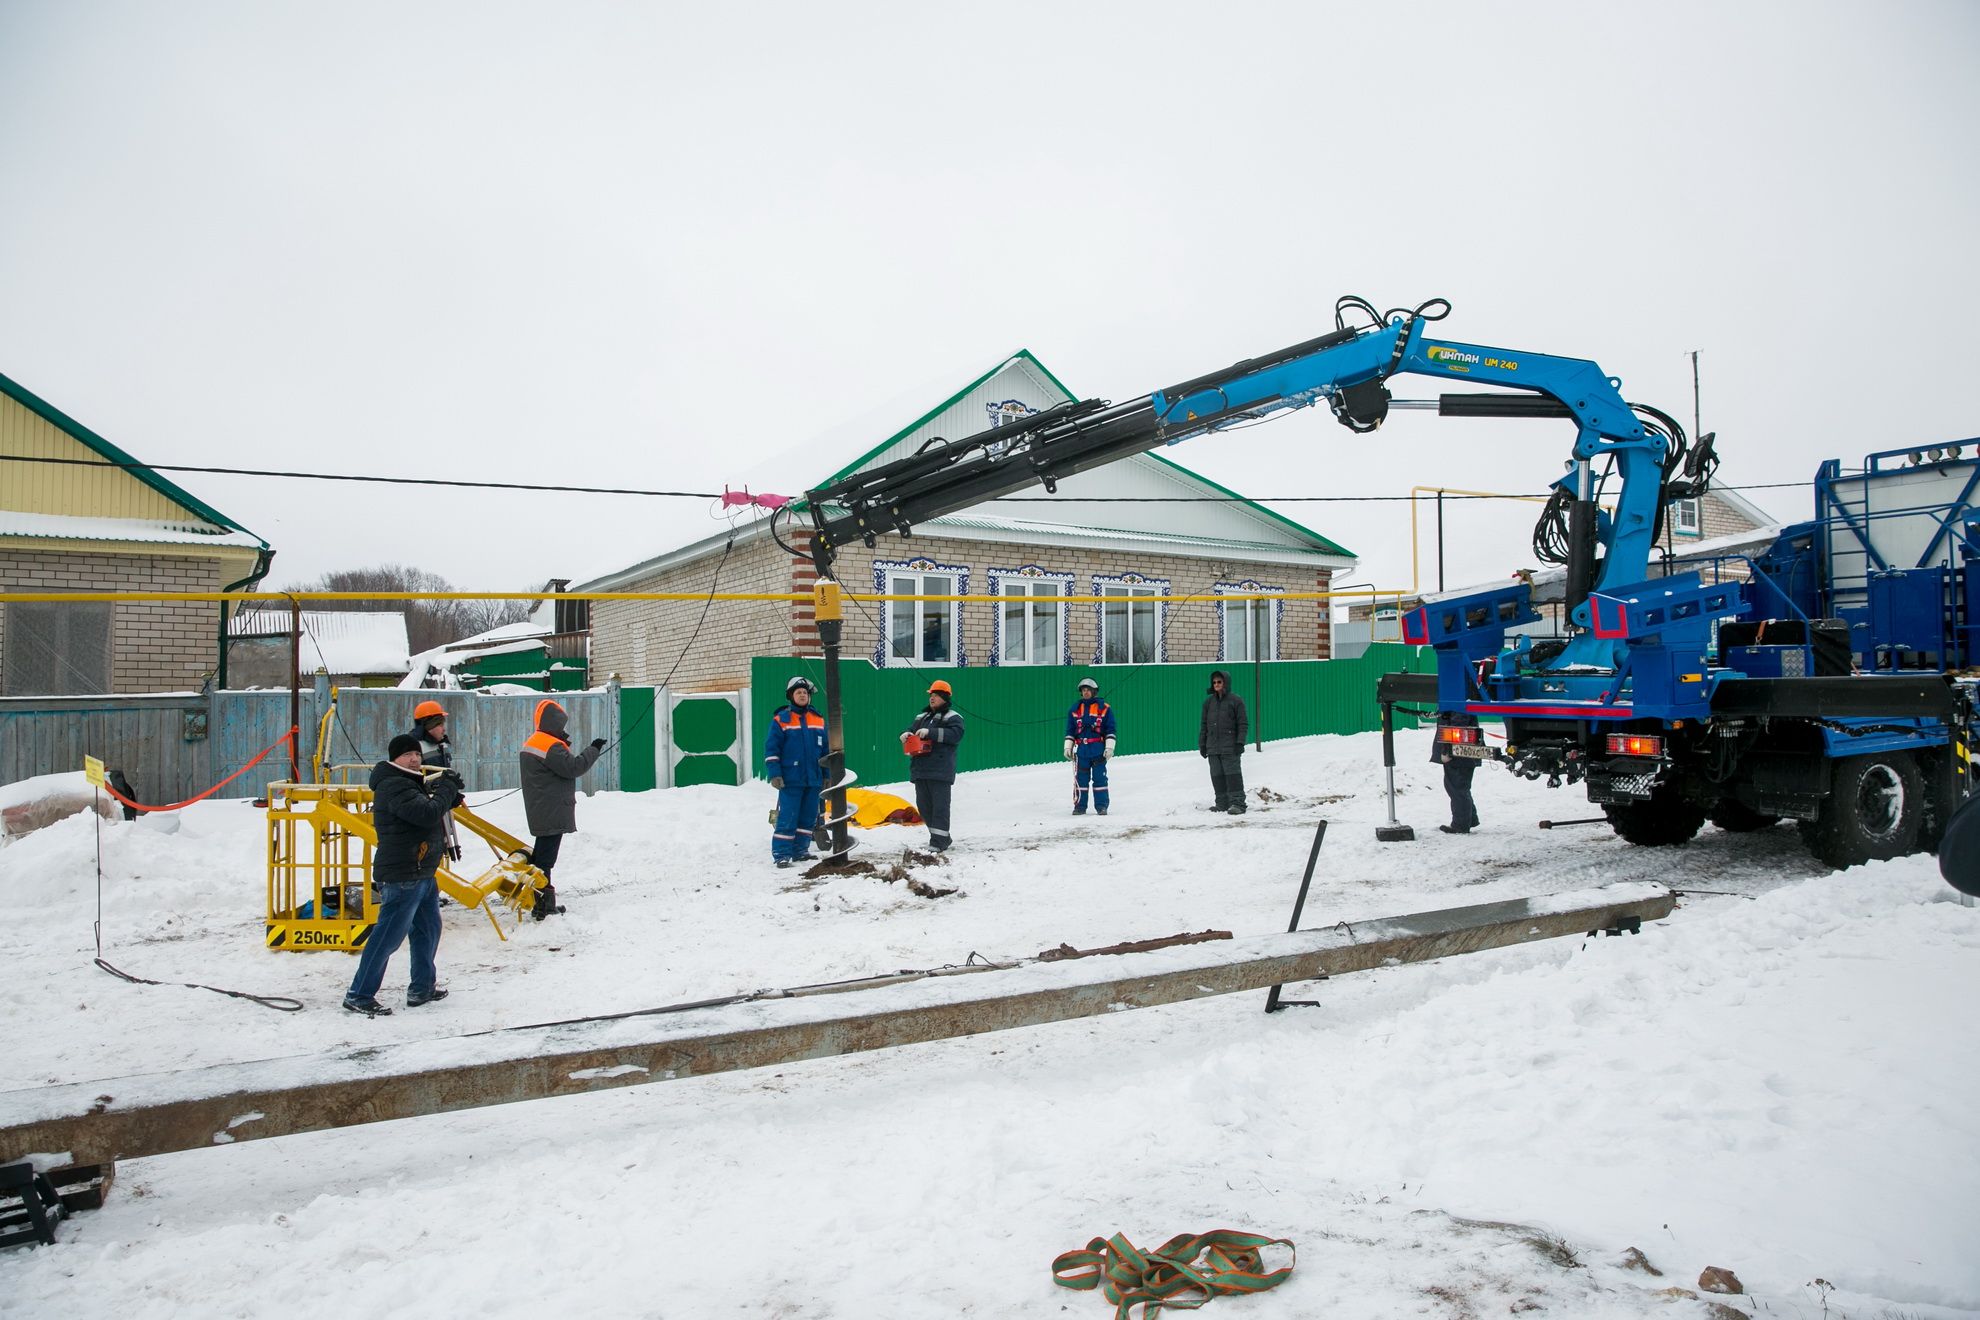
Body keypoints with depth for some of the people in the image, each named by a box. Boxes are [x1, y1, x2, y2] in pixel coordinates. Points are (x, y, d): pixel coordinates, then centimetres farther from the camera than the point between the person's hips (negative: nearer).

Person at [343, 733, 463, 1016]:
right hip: (402, 876, -11)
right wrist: (447, 788, -13)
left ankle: (422, 988, 28)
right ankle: (359, 996, 2)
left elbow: (426, 814, 20)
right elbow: (427, 814, -27)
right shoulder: (394, 786, -17)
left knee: (428, 929, 17)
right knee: (388, 937, -6)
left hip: (422, 873, 11)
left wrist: (447, 797, 3)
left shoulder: (410, 783, 17)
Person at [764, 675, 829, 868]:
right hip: (790, 779, -5)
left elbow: (826, 750, 17)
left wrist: (826, 776, 14)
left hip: (813, 779, 5)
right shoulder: (781, 720, -2)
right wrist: (774, 774, -12)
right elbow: (771, 749, -4)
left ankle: (800, 851, 20)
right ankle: (781, 855, -2)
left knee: (808, 817, 9)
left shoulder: (818, 720, 12)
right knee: (788, 818, -7)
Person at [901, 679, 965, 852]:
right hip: (920, 771, 8)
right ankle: (943, 838, 22)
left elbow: (955, 734, -18)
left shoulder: (952, 718, -1)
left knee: (940, 807, -8)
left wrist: (930, 732, -24)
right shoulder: (922, 717, 22)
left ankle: (937, 843, -8)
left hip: (940, 771, -8)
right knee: (923, 806, 10)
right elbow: (911, 730, 20)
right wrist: (906, 735, -5)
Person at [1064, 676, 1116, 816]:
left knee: (1099, 778, 0)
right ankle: (1079, 806, 9)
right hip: (1081, 750, 2)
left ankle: (1101, 806, 7)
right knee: (1080, 778, 2)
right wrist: (1068, 747, 7)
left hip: (1098, 750, -2)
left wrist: (1109, 748, -4)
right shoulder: (1074, 709, 11)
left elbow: (1110, 730, 3)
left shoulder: (1104, 708, 4)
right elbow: (1069, 730, 14)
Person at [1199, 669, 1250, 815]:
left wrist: (1240, 742, -12)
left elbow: (1243, 723, -4)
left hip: (1230, 748, -6)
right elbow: (1204, 724, 16)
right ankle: (1222, 803, 14)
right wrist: (1202, 744, 11)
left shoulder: (1236, 700, -2)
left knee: (1233, 775, -8)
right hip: (1213, 748, 6)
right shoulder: (1208, 702, 14)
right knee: (1217, 776, 7)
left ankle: (1237, 803, -8)